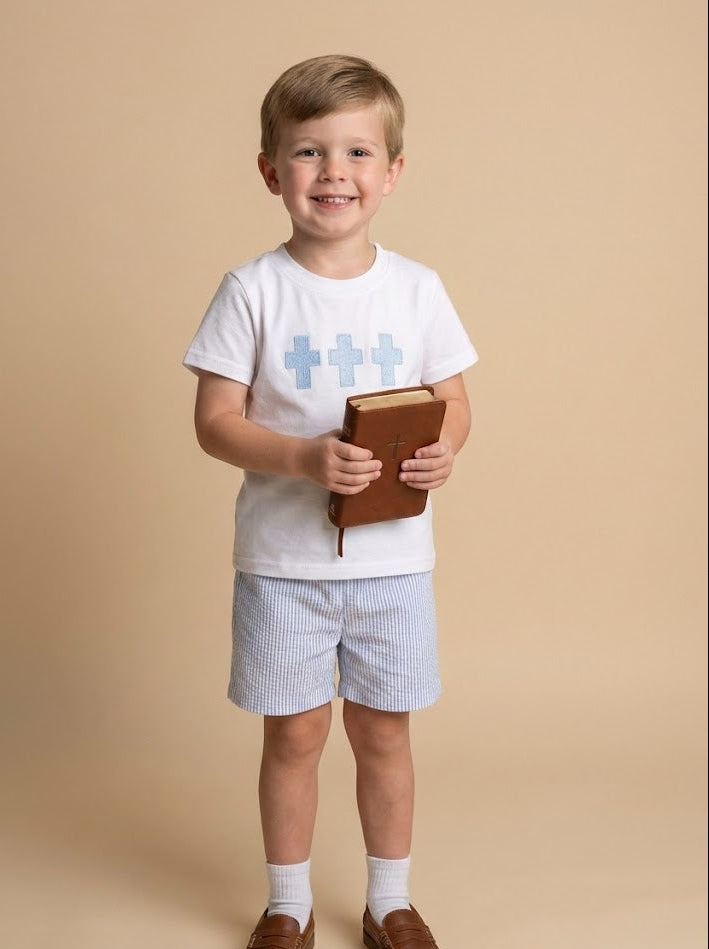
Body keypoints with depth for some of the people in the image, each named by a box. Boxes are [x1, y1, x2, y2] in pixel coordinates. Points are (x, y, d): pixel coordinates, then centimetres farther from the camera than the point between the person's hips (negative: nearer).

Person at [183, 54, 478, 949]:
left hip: (394, 558, 2)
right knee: (294, 735, 10)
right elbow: (215, 420, -8)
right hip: (283, 558, -1)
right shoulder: (252, 290, -7)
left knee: (383, 734, 13)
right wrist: (304, 457, -24)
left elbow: (452, 400, 7)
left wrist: (444, 449, -15)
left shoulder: (417, 289, 0)